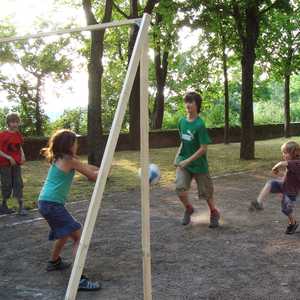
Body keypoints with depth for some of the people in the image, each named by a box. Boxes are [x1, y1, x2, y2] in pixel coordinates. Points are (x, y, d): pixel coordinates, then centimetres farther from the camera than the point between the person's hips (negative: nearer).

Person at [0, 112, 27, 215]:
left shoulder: (18, 134, 5)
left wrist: (22, 155, -1)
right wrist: (9, 158, -21)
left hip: (16, 163, 5)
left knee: (18, 184, 0)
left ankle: (21, 207, 0)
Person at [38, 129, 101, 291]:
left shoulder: (59, 159, 15)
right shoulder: (69, 160, -10)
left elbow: (84, 166, 24)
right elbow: (92, 176, -4)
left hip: (46, 202, 10)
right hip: (53, 204, -10)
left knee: (66, 232, 30)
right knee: (79, 236, -12)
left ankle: (54, 262, 46)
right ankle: (79, 278, -21)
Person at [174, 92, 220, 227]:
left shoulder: (200, 125, -19)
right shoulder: (182, 121, 0)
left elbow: (203, 148, -19)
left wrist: (188, 161, -20)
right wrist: (177, 156, 5)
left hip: (199, 164, -4)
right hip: (183, 162, 4)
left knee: (206, 192, 9)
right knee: (180, 188, -14)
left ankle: (214, 213, 36)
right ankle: (188, 209, 16)